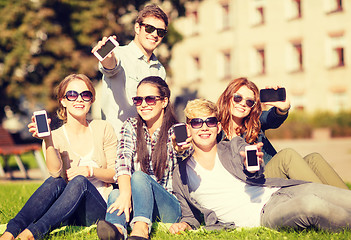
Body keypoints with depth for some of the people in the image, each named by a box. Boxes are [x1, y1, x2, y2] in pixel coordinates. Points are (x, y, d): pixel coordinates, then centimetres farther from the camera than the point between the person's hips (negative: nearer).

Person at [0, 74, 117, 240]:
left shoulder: (103, 129, 8)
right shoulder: (56, 137, 5)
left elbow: (116, 173, 8)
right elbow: (56, 172, -16)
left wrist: (89, 170, -9)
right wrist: (48, 139, -28)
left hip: (99, 210, 0)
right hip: (70, 215, 0)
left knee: (80, 181, -32)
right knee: (54, 182, -32)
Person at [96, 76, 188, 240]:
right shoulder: (131, 127, 9)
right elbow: (123, 161, -11)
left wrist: (179, 151, -41)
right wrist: (125, 194, -31)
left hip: (170, 207, -2)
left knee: (139, 177, -29)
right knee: (115, 194, -28)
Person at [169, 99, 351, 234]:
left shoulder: (235, 145, 17)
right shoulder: (181, 175, 14)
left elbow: (255, 177, 0)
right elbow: (190, 216, 20)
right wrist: (184, 224, -5)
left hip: (279, 191, 3)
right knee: (311, 205, -34)